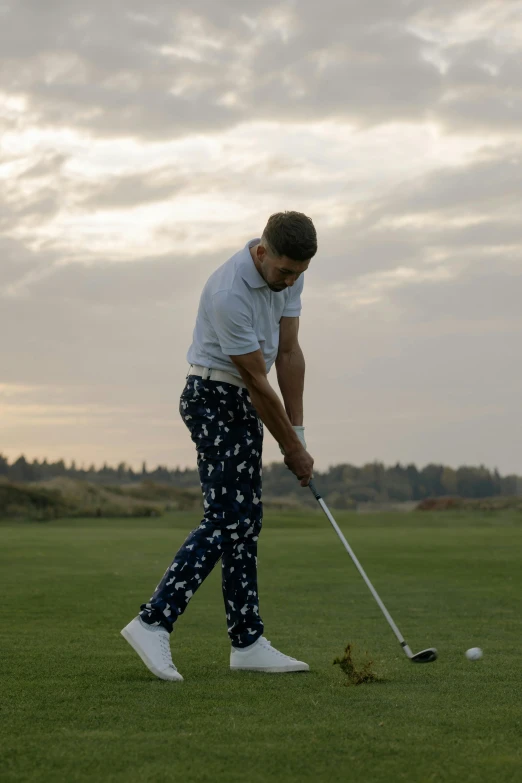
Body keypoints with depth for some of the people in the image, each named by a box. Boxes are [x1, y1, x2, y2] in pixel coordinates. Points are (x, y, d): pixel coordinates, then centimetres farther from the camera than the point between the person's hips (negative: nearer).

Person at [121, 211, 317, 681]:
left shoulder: (290, 275, -1)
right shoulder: (229, 294, -27)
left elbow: (289, 353, 2)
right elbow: (257, 381, -20)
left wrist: (297, 430, -1)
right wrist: (292, 448, -11)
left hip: (244, 404, 9)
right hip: (214, 399, -9)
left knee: (246, 522, 7)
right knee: (225, 519, -15)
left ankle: (248, 642, 9)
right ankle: (154, 621, -16)